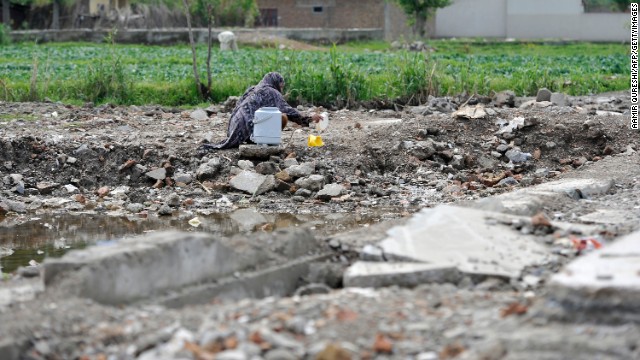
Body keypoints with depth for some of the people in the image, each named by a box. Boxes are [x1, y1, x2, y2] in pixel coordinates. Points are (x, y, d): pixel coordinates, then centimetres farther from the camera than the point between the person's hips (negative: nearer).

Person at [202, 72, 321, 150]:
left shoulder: (252, 90, 26)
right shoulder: (272, 92, 3)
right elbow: (287, 110, -3)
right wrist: (309, 119, 4)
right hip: (250, 127, -8)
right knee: (283, 117, -13)